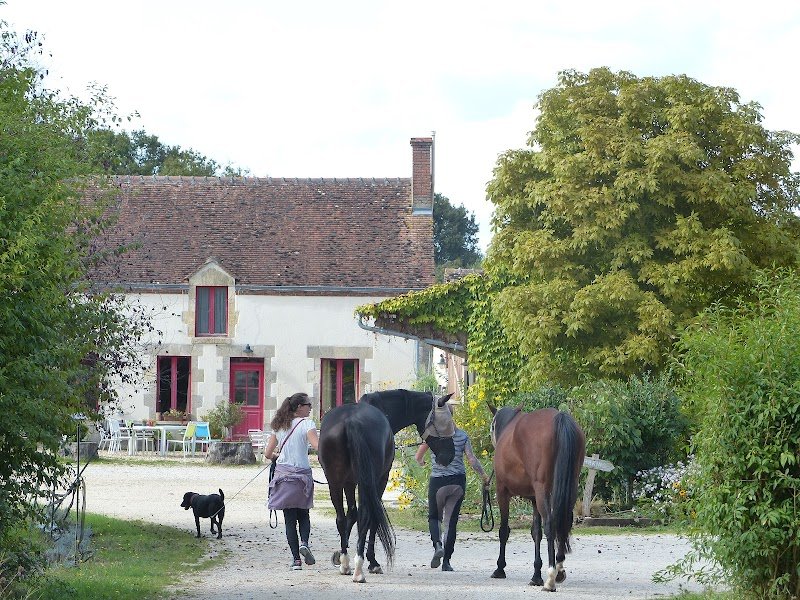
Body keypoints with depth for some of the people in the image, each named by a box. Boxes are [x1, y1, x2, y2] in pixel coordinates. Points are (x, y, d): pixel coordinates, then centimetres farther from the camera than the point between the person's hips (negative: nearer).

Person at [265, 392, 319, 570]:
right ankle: (304, 542, -12)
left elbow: (268, 453, 10)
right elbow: (316, 445, -24)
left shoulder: (279, 426, 9)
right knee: (303, 515, 15)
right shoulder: (306, 423, -6)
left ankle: (296, 559, 1)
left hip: (282, 475, 3)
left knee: (289, 519, 6)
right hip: (301, 475, -3)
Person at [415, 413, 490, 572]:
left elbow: (418, 457, 4)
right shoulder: (463, 435, 1)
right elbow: (472, 460, -4)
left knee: (433, 517, 16)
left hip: (437, 480, -2)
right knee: (451, 520, 6)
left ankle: (437, 544, -12)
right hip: (458, 481, 2)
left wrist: (421, 462, 27)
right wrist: (484, 476, 9)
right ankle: (446, 561, 2)